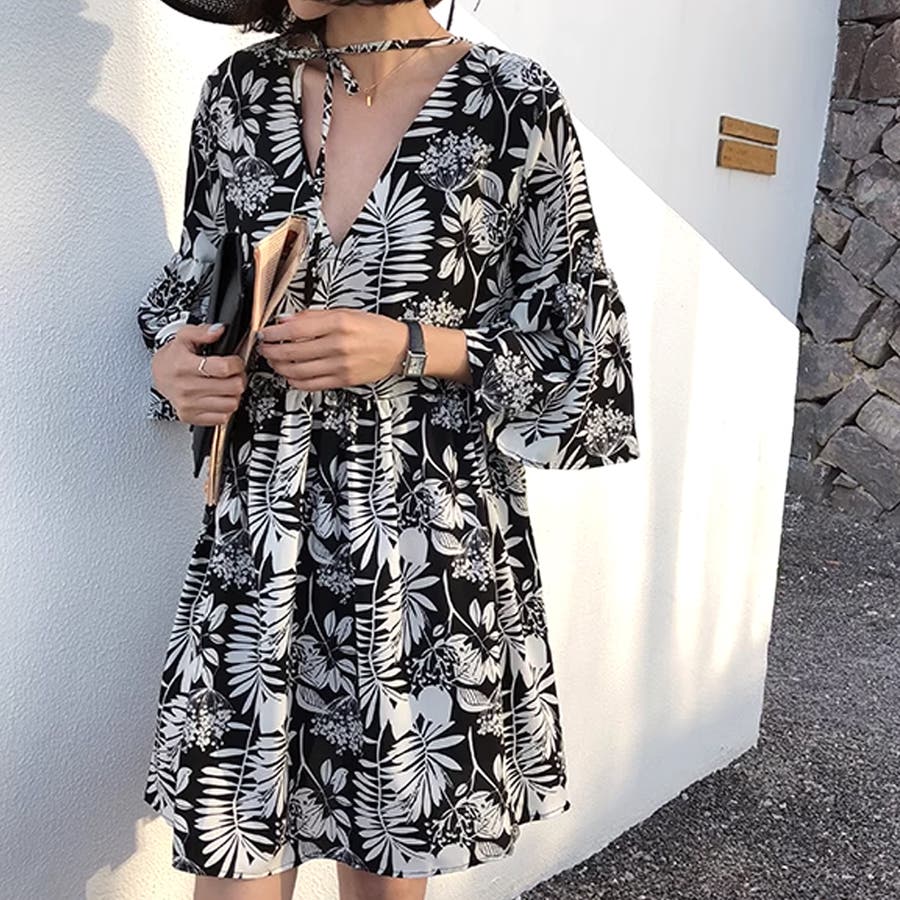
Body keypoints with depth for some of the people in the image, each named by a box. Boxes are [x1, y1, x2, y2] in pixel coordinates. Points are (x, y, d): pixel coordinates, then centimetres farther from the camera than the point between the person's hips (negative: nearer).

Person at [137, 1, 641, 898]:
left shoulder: (514, 106, -6)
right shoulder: (241, 89, 5)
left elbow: (575, 333, -2)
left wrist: (409, 347, -16)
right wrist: (173, 355, -5)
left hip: (434, 545, -2)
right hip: (261, 532, 2)